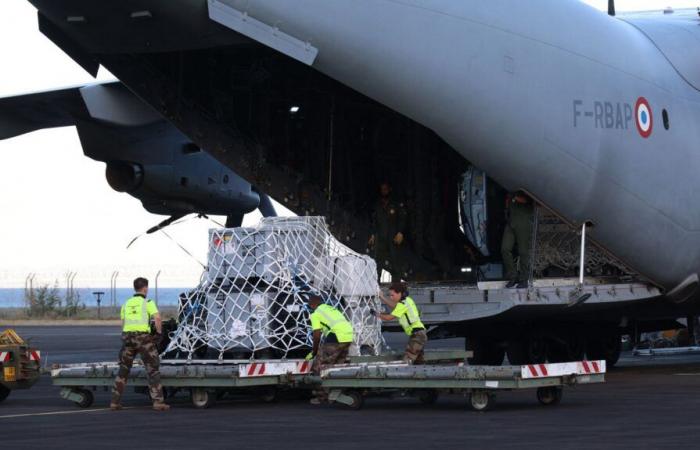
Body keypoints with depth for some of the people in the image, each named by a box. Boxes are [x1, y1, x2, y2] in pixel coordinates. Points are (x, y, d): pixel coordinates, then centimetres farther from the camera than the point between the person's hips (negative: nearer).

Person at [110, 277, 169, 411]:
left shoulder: (126, 304, 16)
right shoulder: (148, 303, 1)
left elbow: (122, 323, 12)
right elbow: (157, 317, -14)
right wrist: (159, 332, -3)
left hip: (127, 336, 4)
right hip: (143, 336, -4)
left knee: (123, 370, 15)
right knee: (153, 370, 2)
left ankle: (115, 402, 15)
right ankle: (158, 402, -5)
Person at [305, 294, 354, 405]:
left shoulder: (316, 314, 7)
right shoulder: (331, 308, 31)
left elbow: (317, 335, 1)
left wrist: (313, 353, 14)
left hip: (337, 337, -8)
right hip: (349, 335, 8)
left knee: (321, 366, 1)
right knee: (337, 365, 21)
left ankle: (322, 396, 2)